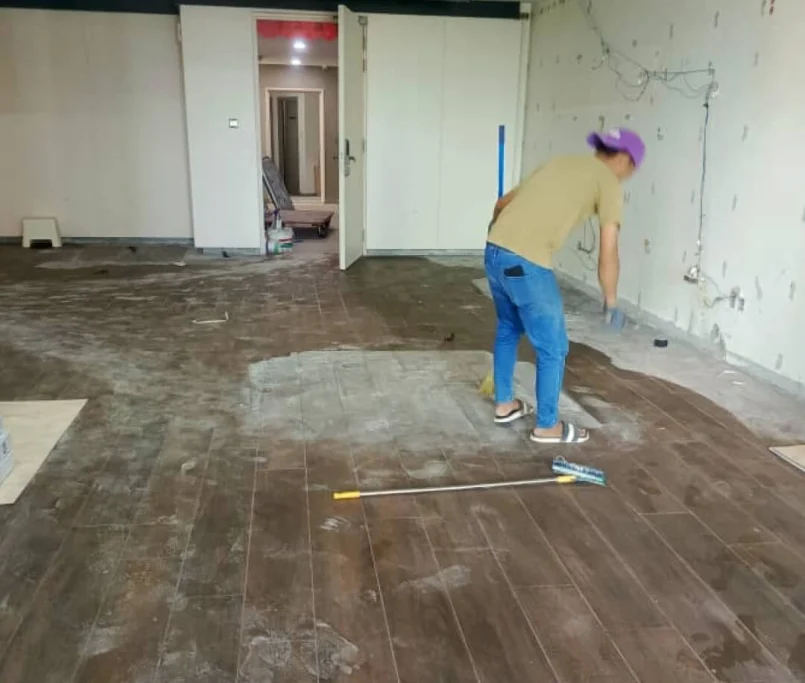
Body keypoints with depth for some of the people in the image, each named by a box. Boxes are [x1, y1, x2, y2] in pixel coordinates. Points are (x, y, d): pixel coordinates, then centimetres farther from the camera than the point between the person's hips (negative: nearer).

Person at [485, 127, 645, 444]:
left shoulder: (560, 163, 24)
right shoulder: (608, 182, 4)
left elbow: (502, 204, 28)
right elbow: (608, 254, -2)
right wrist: (611, 302, 13)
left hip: (494, 251, 8)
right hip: (528, 264, -8)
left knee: (508, 328, 28)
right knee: (553, 348, 9)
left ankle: (504, 404, 40)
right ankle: (547, 426, 23)